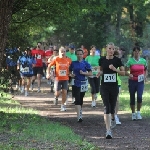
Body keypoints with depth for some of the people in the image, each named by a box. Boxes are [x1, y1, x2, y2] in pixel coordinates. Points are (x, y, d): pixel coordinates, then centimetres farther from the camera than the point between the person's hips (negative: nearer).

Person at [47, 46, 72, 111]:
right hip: (58, 78, -1)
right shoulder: (56, 59, -7)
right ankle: (56, 98, 34)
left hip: (65, 79, 1)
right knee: (58, 92, -3)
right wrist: (48, 73, -7)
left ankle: (63, 105, 12)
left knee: (64, 92, -3)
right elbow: (49, 66, 3)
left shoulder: (68, 60, -2)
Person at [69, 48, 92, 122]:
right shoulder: (73, 63, 4)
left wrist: (83, 73, -16)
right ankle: (79, 116, -18)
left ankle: (80, 112, 33)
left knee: (81, 99, 14)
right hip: (76, 83, -1)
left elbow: (90, 73, -1)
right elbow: (70, 72, 13)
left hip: (83, 83, 1)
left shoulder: (85, 63, 0)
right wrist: (71, 75, -8)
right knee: (77, 99, -11)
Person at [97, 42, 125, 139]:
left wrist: (115, 69, -17)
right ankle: (108, 130, -13)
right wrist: (100, 73, -6)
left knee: (112, 107, 12)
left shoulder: (117, 60, -3)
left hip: (114, 87, 0)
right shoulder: (102, 60, 1)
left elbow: (123, 73, -1)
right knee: (107, 107, -10)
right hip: (104, 87, 0)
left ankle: (113, 119, 48)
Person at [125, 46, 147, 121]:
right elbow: (125, 71, -3)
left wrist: (145, 75, 0)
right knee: (132, 98, 5)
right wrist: (129, 74, -24)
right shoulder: (130, 61, -6)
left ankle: (138, 112, 0)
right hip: (132, 81, -1)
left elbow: (145, 70, 18)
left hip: (140, 82, 1)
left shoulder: (143, 61, 3)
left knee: (139, 97, -17)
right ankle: (133, 113, 20)